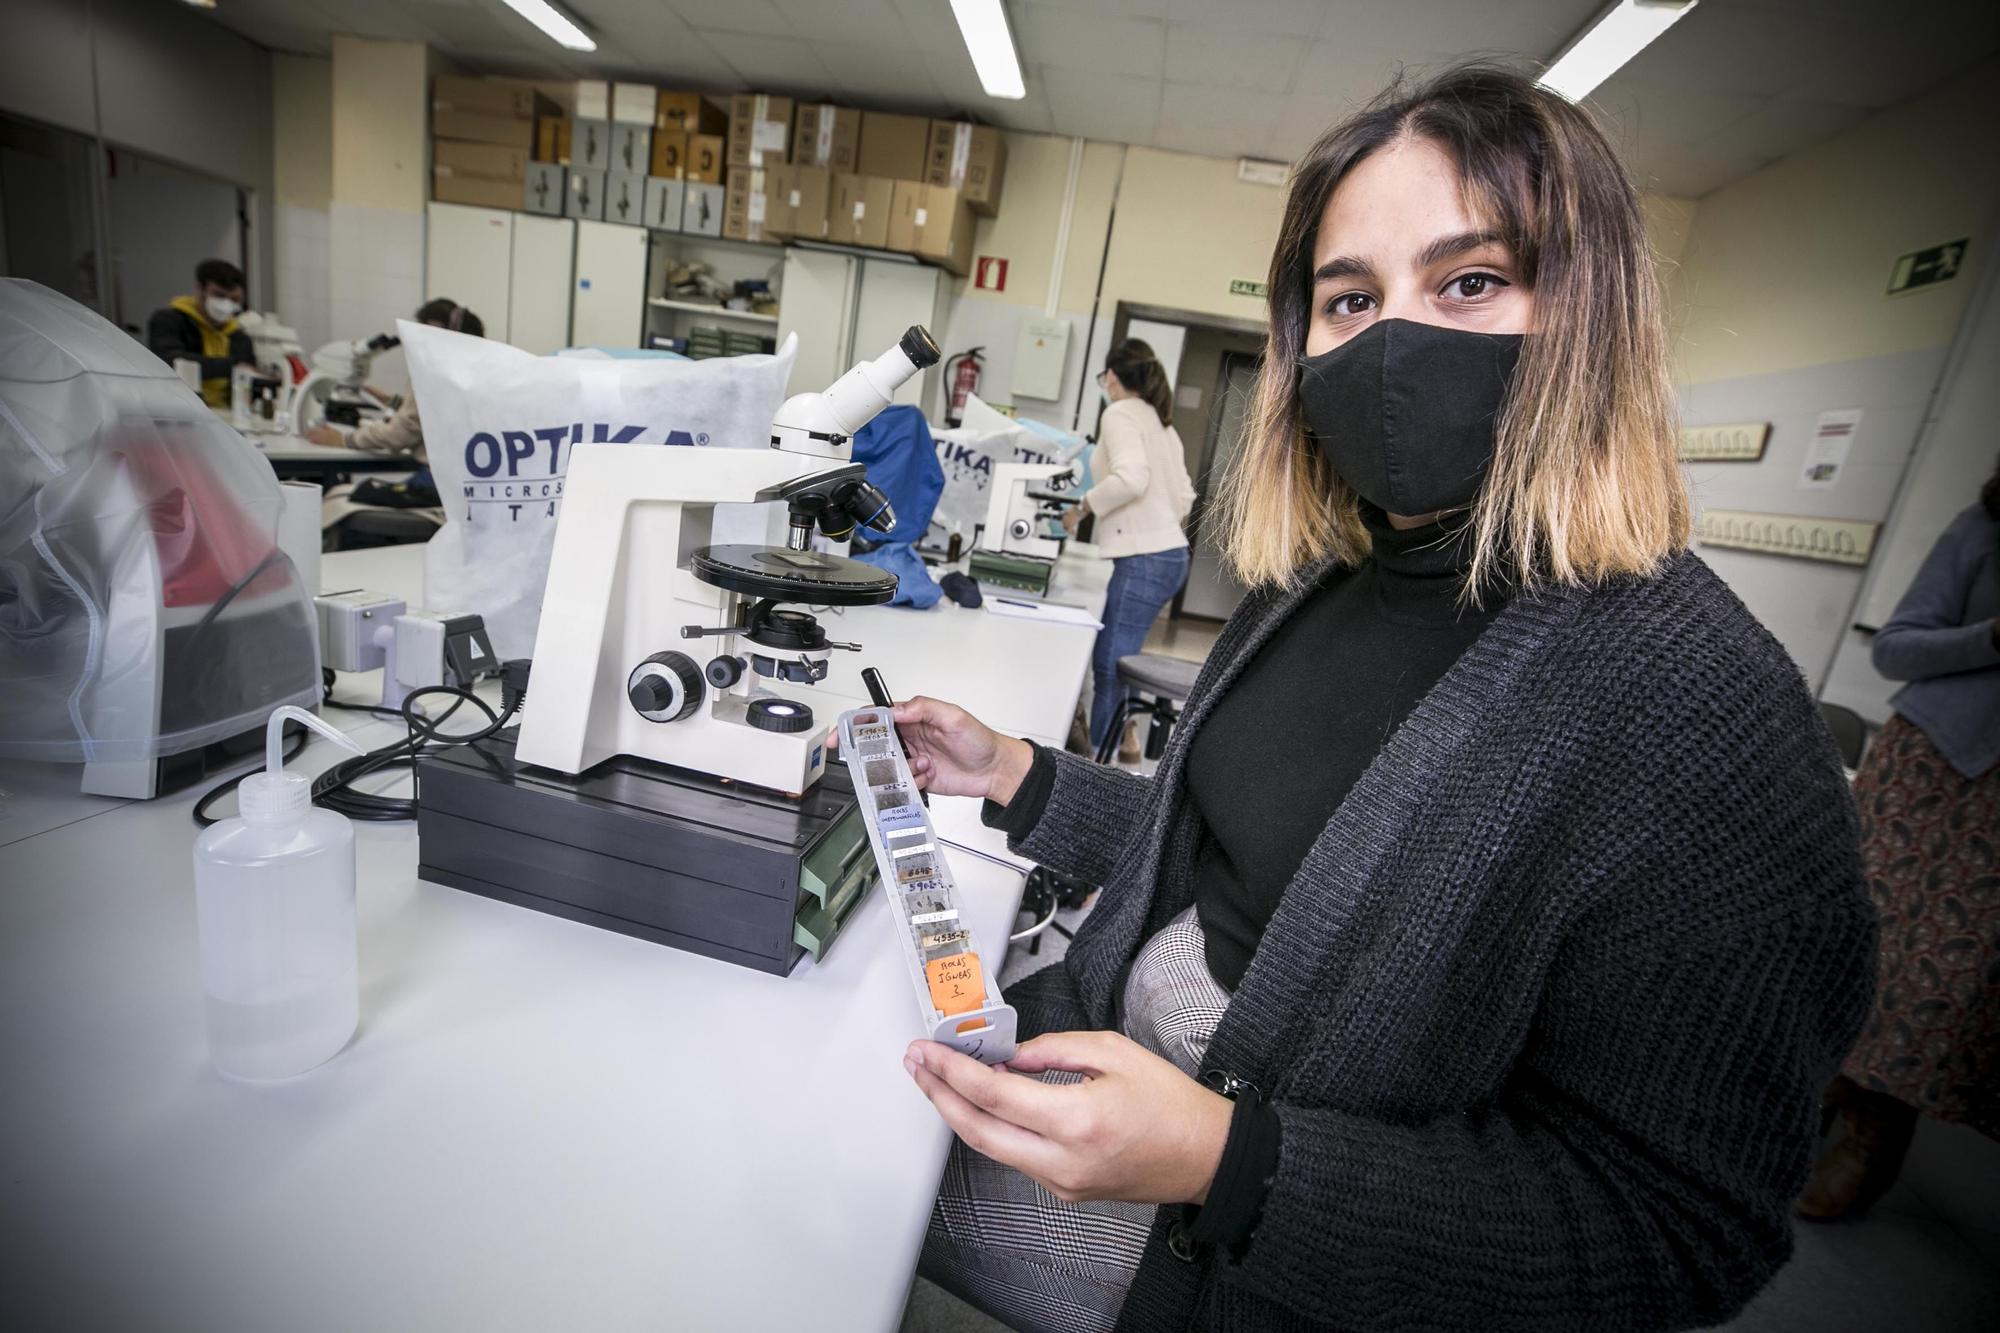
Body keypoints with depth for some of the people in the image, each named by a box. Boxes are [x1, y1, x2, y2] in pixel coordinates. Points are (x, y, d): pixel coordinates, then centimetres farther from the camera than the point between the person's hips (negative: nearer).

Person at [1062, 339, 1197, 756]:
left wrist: (1082, 507, -11)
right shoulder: (1162, 422, 20)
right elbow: (1184, 497, 19)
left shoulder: (1121, 413, -5)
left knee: (1110, 666, -5)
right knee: (1112, 662, 13)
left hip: (1143, 560, -9)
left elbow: (1130, 477, -22)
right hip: (1170, 553, 9)